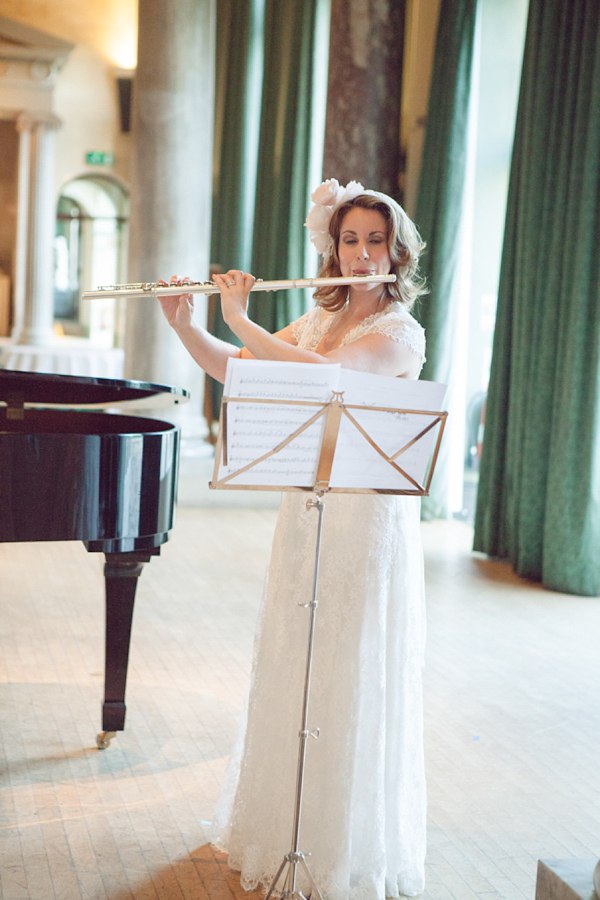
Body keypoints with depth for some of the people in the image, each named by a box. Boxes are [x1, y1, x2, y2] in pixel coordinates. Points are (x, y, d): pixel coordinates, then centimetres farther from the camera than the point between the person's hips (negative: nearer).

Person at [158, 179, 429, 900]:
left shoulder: (399, 331, -11)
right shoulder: (319, 319, 11)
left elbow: (317, 375, -27)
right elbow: (233, 370, 12)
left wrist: (239, 319, -18)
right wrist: (182, 324, -2)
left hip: (368, 518, -7)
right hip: (306, 512, 7)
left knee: (351, 679, 1)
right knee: (290, 668, 15)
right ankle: (281, 820, 34)